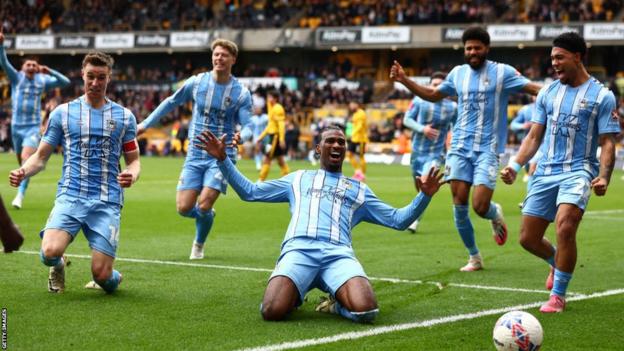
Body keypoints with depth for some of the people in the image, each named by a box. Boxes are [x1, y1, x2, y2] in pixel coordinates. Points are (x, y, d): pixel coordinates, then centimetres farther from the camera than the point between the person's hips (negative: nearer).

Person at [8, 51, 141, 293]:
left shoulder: (124, 116, 11)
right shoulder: (62, 113, 8)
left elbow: (133, 160, 15)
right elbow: (41, 157, 10)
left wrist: (131, 175, -10)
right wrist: (23, 172, -13)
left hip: (107, 203, 0)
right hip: (70, 198, 0)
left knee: (102, 274, -12)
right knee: (51, 252, -27)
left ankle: (112, 278, 28)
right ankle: (58, 266, 12)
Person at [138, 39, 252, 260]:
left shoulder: (241, 93, -5)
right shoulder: (197, 82, 0)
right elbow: (171, 103, 14)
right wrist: (146, 124, 16)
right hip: (195, 155, 2)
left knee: (203, 206, -16)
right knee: (184, 208, -7)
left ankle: (199, 245, 15)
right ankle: (207, 216, 30)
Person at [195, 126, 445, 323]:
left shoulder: (358, 189, 31)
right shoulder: (298, 179, 30)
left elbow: (397, 220, 28)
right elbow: (248, 192, 31)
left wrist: (424, 196, 11)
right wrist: (222, 159, 20)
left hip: (339, 254, 0)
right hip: (299, 250, 0)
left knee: (366, 310, -32)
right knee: (272, 310, -30)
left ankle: (337, 303, 4)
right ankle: (295, 294, 7)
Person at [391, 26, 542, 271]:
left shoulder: (502, 72, -2)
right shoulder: (458, 73, 11)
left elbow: (534, 89, -8)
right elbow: (433, 95, 24)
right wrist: (404, 80, 16)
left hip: (487, 149, -4)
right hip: (460, 147, 4)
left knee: (480, 206, -15)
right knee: (459, 203, -1)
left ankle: (496, 214, 24)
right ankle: (474, 257, 14)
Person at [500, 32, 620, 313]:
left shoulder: (602, 96, 0)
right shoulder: (547, 94, 12)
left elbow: (607, 143, -3)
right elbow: (534, 136, 13)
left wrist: (603, 177, -18)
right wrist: (516, 165, -2)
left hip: (578, 172, -5)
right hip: (545, 173, 5)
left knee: (565, 227, -27)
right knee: (528, 238, 4)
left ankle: (558, 296, -11)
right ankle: (558, 262, 39)